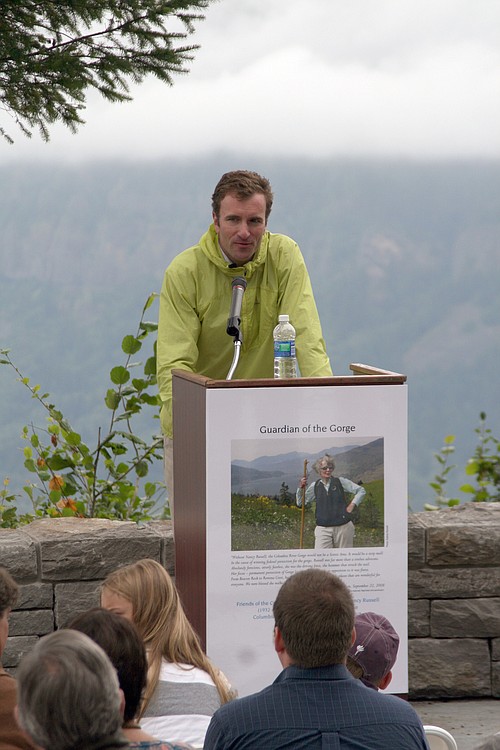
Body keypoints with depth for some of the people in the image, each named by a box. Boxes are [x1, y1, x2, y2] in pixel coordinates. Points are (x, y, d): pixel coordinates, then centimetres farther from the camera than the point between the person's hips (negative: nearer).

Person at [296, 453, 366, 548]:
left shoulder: (340, 482, 3)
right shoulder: (314, 486, 7)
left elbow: (361, 490, 9)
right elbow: (300, 503, 13)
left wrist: (352, 505, -1)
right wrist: (301, 488, -1)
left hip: (343, 526, -1)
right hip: (323, 529, 1)